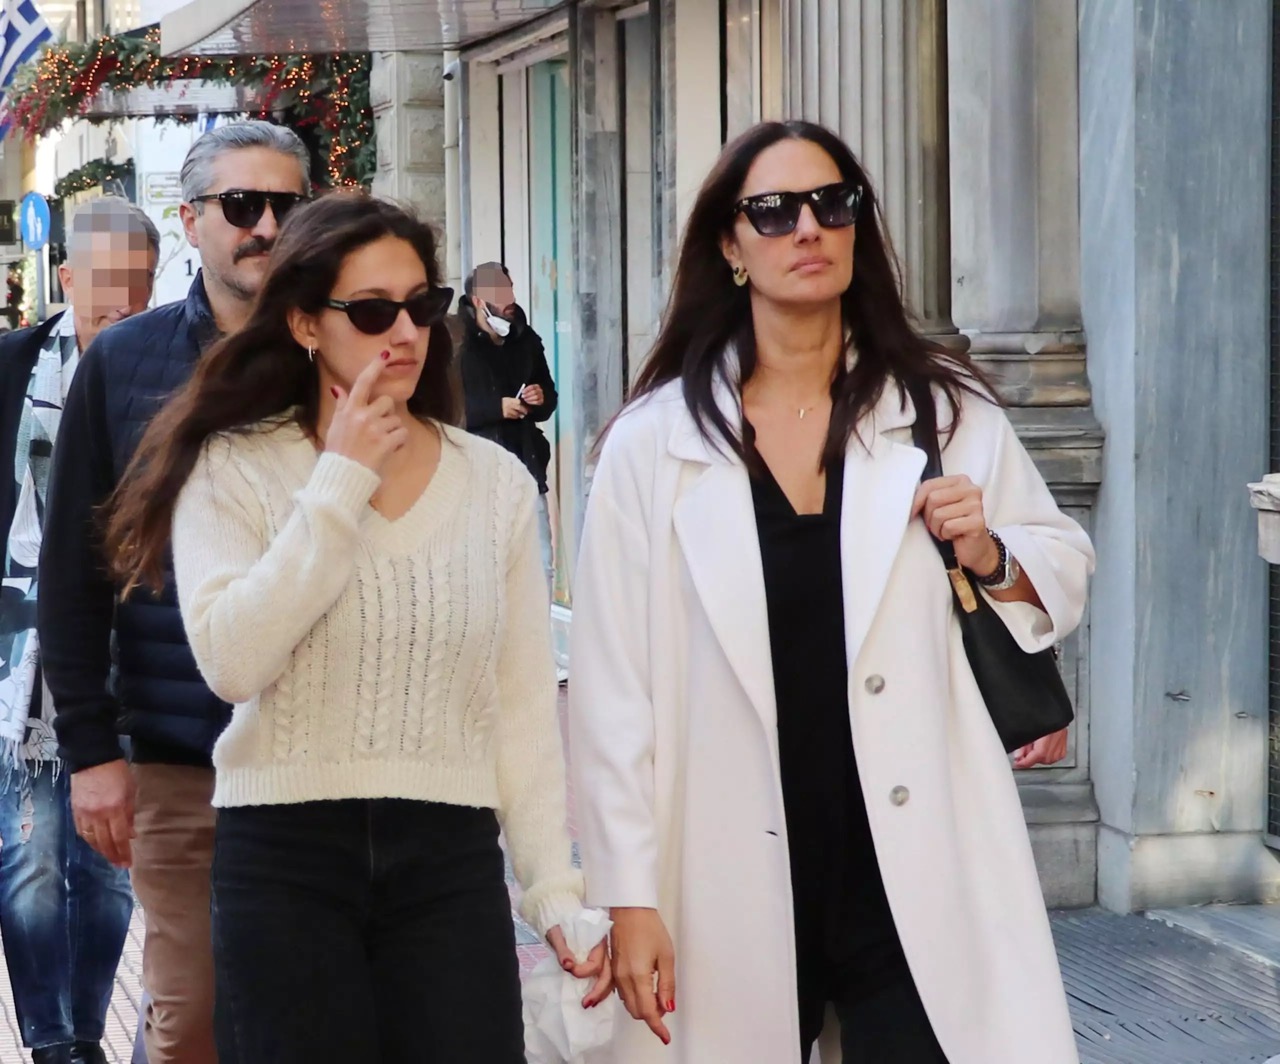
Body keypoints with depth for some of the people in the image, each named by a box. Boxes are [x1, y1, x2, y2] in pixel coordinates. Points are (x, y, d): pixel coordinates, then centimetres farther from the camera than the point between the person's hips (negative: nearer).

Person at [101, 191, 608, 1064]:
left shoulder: (497, 482, 8)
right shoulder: (234, 468, 1)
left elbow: (524, 703, 8)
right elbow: (233, 661, -15)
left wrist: (557, 886, 2)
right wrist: (341, 483, -11)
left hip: (450, 859, 2)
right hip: (285, 856, -2)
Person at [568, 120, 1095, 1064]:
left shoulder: (949, 412, 5)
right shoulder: (654, 444, 0)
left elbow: (1065, 571, 15)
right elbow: (615, 688, -1)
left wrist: (988, 556, -7)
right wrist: (628, 898, -5)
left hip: (920, 885, 1)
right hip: (732, 889, 0)